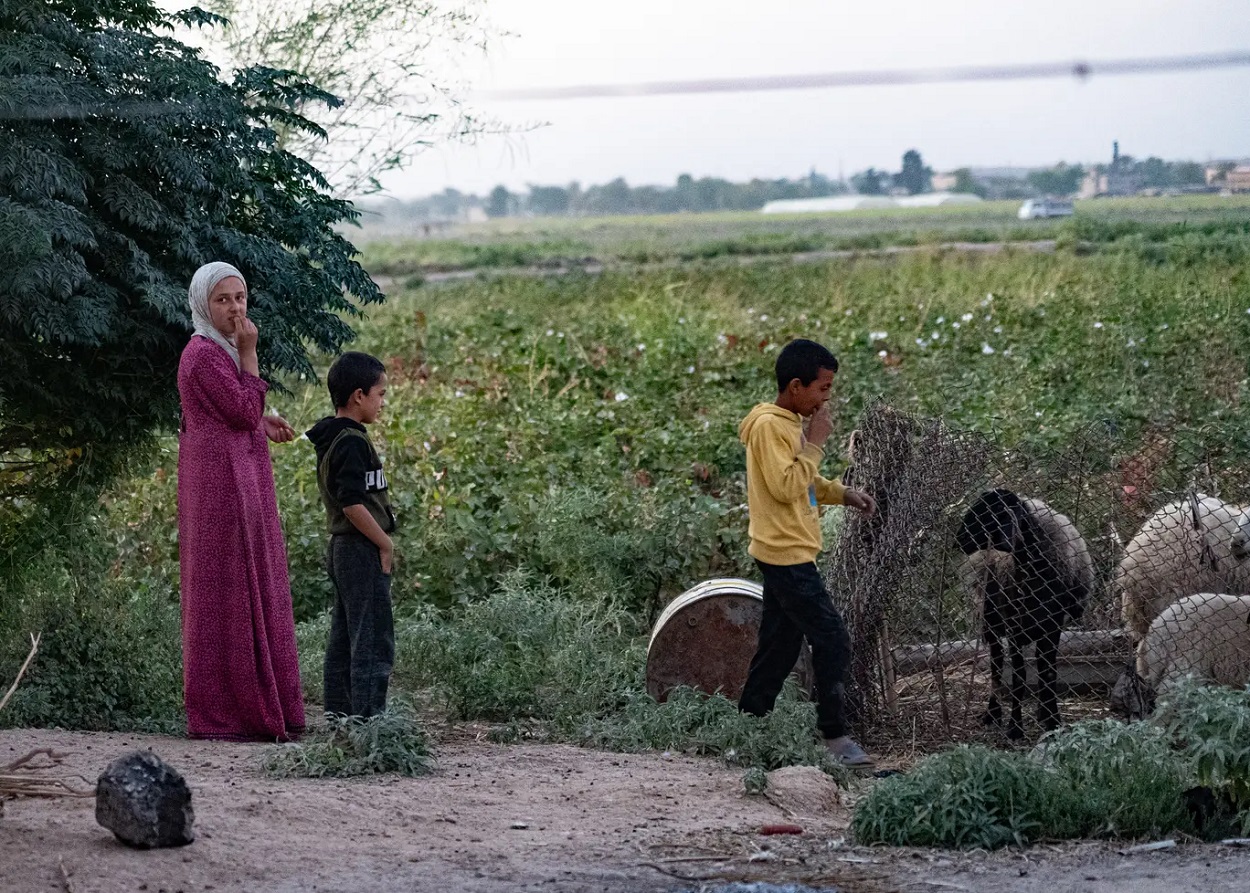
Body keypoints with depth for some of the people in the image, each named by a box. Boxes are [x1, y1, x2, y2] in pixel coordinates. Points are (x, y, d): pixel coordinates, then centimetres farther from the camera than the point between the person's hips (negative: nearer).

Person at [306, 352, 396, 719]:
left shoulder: (330, 438, 14)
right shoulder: (352, 441, -16)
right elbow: (353, 502, -22)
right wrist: (385, 544, -14)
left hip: (343, 548, 10)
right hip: (363, 550, -10)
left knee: (343, 639, 12)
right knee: (374, 639, -9)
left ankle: (338, 714, 16)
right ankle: (368, 717, -10)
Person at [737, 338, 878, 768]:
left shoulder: (790, 424, 14)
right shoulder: (768, 426, -16)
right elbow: (785, 487, -23)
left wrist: (842, 493, 10)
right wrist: (815, 443, -17)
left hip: (788, 555, 10)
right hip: (786, 554, -10)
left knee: (780, 646, 13)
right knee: (832, 639, -10)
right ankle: (834, 735, -6)